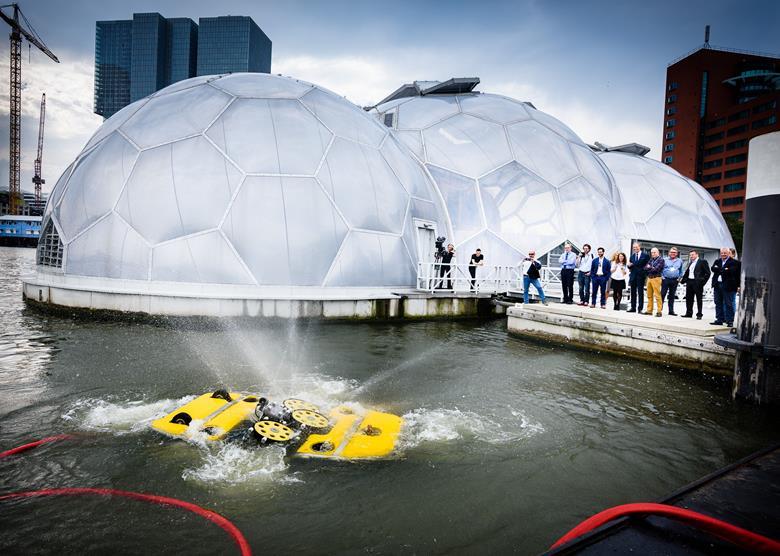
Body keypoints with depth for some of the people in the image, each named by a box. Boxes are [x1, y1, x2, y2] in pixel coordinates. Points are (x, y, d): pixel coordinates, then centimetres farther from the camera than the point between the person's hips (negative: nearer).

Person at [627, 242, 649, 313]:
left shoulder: (645, 255, -2)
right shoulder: (632, 255, 14)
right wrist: (629, 265, -8)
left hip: (641, 276, -5)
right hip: (633, 276, 5)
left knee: (640, 293, 0)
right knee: (633, 292, 7)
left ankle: (640, 308, 3)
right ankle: (633, 308, 13)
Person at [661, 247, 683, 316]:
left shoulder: (680, 261, 10)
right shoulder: (665, 259, 3)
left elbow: (681, 271, 17)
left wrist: (679, 278, 7)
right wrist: (662, 277, -4)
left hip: (675, 281, 3)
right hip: (665, 279, -2)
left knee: (672, 296, 8)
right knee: (662, 294, -7)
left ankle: (671, 311, 13)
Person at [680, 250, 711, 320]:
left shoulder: (702, 262, -3)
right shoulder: (690, 263, 17)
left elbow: (707, 273, -8)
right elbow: (686, 272, 22)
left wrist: (703, 281, -14)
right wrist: (683, 280, 12)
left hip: (697, 283, -7)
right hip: (689, 282, 7)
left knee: (699, 299, 1)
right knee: (689, 298, 8)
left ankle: (699, 314, 6)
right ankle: (689, 313, 16)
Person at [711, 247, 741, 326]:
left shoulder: (735, 262, -2)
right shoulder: (717, 261, 16)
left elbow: (732, 271, -17)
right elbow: (713, 268, -1)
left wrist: (720, 270, -10)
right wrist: (724, 270, -12)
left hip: (728, 286, -6)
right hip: (717, 285, 6)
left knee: (728, 304, -3)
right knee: (718, 303, 10)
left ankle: (730, 321, 3)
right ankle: (719, 319, 18)